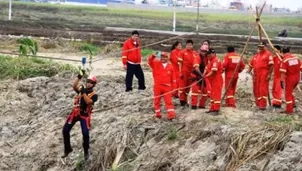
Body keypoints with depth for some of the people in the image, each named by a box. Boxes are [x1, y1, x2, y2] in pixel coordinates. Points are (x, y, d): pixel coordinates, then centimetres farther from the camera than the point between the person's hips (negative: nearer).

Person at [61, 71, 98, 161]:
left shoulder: (94, 95, -4)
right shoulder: (81, 89, 7)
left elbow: (88, 102, -23)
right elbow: (74, 86, -15)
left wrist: (83, 92, -31)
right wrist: (79, 76, -27)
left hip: (85, 115, -4)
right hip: (75, 112, 4)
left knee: (85, 133, -17)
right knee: (65, 130, 1)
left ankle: (86, 151, 6)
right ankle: (67, 149, 19)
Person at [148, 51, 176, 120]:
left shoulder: (170, 66, 4)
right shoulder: (156, 64, 2)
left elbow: (173, 78, 7)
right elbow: (149, 61, -16)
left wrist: (174, 87, 5)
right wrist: (153, 56, -35)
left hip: (167, 86, 0)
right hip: (157, 86, 0)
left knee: (168, 101, -3)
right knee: (157, 100, 9)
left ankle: (171, 114, -7)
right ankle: (157, 113, 22)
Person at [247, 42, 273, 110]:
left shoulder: (268, 54, -1)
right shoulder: (256, 55, 21)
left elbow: (271, 65, -9)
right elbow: (251, 64, 25)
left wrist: (269, 74, -16)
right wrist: (249, 71, 8)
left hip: (264, 75, -7)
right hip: (256, 75, 8)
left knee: (263, 90, -11)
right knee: (256, 90, 9)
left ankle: (263, 105, -12)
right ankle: (258, 104, 19)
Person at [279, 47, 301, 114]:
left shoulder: (284, 60, -15)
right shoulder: (296, 58, 2)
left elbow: (283, 72, -20)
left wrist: (282, 81, -17)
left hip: (289, 78, -6)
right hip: (297, 78, 6)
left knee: (288, 94, 6)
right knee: (291, 91, 28)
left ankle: (289, 110, 9)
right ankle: (293, 104, 25)